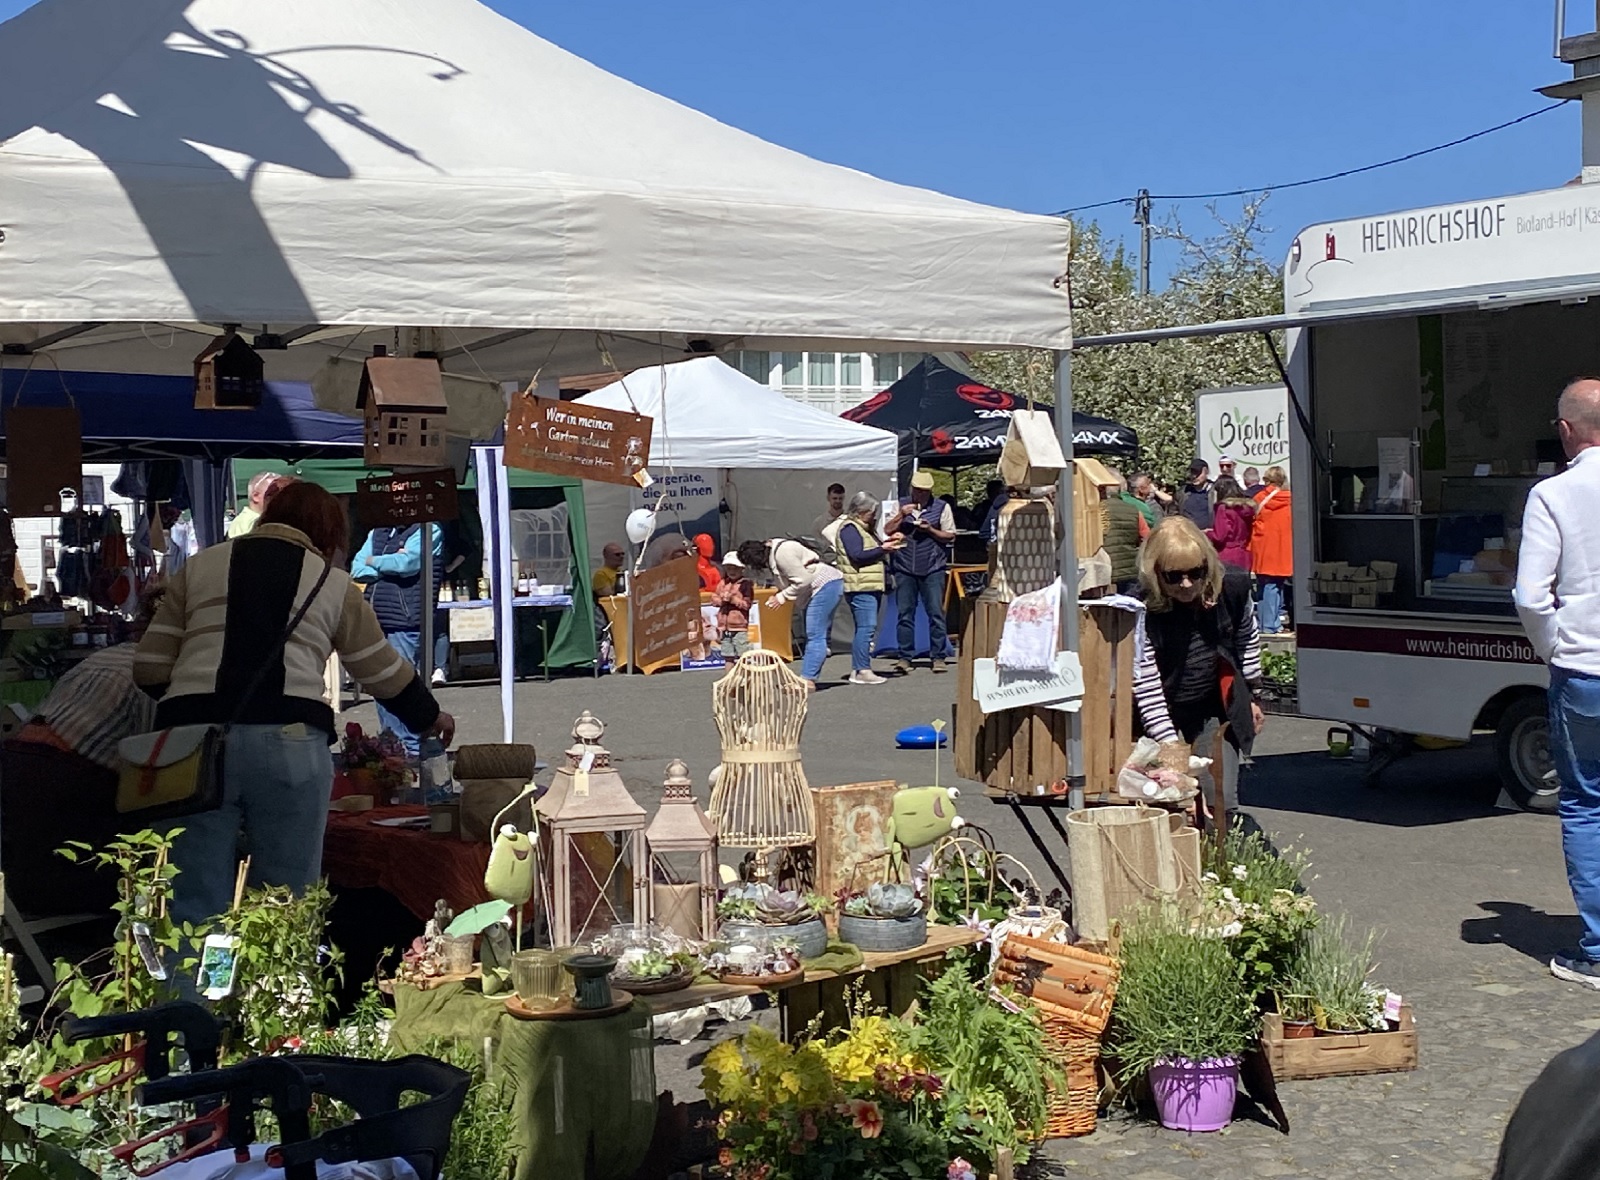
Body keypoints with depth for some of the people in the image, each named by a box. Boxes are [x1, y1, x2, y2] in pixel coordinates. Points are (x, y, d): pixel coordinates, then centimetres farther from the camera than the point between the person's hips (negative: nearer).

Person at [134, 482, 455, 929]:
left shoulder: (199, 566, 20)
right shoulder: (333, 582, 16)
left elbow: (148, 669, 16)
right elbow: (385, 672, 24)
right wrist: (430, 716, 41)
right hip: (288, 740, -1)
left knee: (196, 908, 3)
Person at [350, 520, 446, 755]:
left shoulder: (427, 531, -1)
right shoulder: (377, 533, 20)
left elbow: (407, 563, -16)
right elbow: (357, 570, 11)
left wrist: (374, 562, 1)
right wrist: (390, 564, -5)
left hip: (407, 624, -7)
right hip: (379, 622, 7)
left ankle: (413, 748, -4)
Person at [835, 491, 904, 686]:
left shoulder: (865, 528, 22)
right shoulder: (849, 528, -10)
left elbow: (872, 551, 26)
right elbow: (858, 555, -20)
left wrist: (888, 542, 10)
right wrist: (883, 548, -17)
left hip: (871, 586, 11)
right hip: (860, 587, -11)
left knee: (864, 628, 11)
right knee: (866, 627, -13)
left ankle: (856, 670, 15)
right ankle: (863, 671, -13)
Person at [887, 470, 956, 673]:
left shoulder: (942, 508, 8)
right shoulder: (901, 506, 14)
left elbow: (950, 536, 6)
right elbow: (887, 530, 9)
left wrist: (930, 530, -8)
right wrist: (901, 515, -6)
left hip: (932, 568, -2)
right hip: (904, 568, 2)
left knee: (936, 613, -4)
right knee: (904, 613, 1)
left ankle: (938, 657, 0)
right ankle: (904, 657, 6)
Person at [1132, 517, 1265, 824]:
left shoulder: (1232, 589, -12)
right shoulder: (1144, 612, -23)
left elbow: (1247, 640, 10)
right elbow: (1146, 686, -22)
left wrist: (1251, 696, 17)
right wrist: (1170, 744, -27)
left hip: (1216, 710, 2)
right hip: (1166, 717, -2)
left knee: (1220, 800, -6)